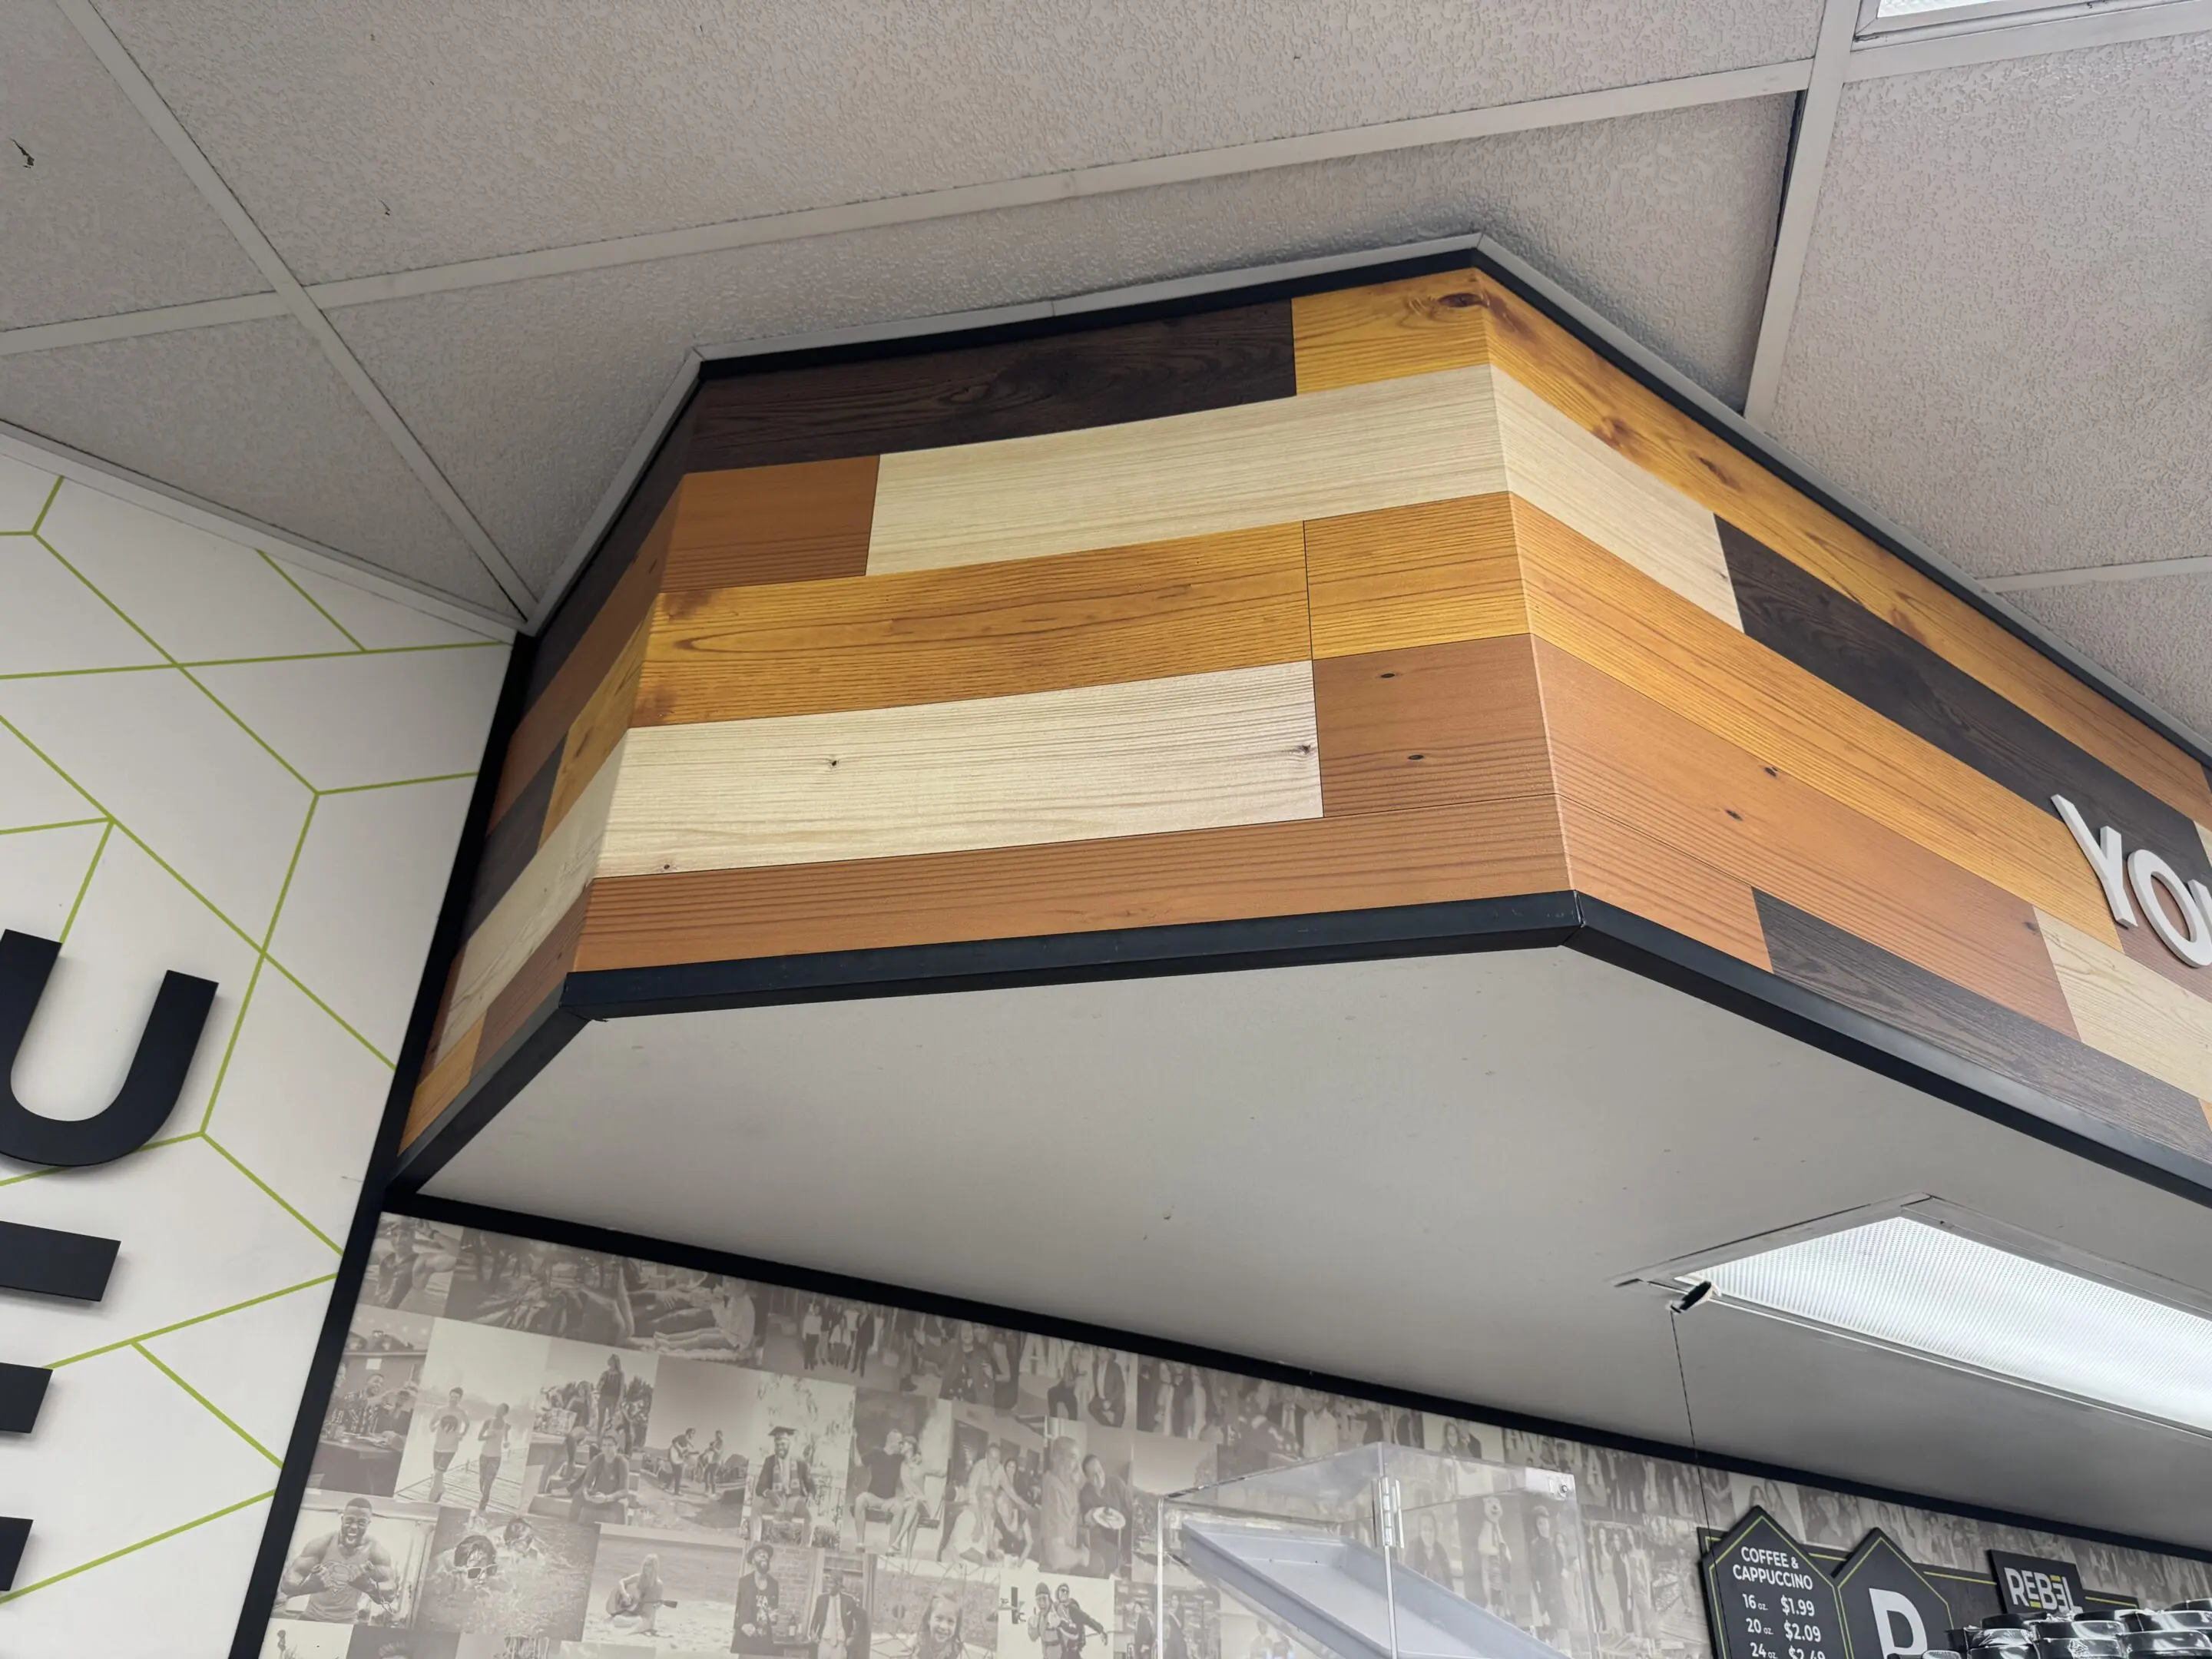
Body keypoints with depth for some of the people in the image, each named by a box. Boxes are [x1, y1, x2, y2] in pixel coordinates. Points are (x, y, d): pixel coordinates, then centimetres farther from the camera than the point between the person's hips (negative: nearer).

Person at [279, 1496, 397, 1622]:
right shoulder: (321, 1546, -14)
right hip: (312, 1619, 1)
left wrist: (370, 1587, -44)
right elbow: (286, 1583, -21)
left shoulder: (376, 1552, -15)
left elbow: (391, 1592, -21)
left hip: (347, 1624, -1)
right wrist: (308, 1586, -44)